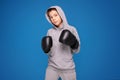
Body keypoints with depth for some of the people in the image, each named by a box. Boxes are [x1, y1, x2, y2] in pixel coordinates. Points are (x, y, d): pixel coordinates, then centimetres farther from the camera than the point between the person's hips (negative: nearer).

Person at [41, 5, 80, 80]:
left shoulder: (71, 29, -5)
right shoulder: (50, 31, 1)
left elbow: (76, 50, 0)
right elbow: (49, 53, 6)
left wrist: (74, 44, -19)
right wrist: (47, 49, -14)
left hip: (68, 68, -1)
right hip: (52, 67, 2)